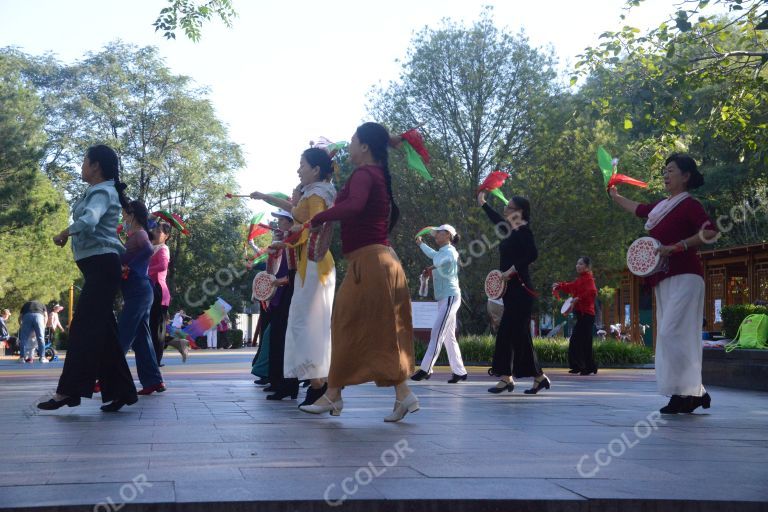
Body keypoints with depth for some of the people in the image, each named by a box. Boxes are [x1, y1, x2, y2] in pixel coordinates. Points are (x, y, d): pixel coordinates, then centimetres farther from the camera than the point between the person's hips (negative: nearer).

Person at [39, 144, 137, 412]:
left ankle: (69, 390, -15)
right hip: (98, 267, 10)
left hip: (101, 266, -10)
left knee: (84, 327, -12)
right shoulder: (101, 191, 20)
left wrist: (64, 234, -13)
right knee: (102, 330, 7)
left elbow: (88, 221, -28)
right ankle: (121, 391, 7)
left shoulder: (102, 192, -10)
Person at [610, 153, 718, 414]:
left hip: (684, 276, -8)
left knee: (672, 332, -17)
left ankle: (690, 391, -14)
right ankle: (693, 392, 6)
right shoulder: (661, 206, 17)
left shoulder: (689, 204, -6)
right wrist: (615, 196, 50)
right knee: (670, 335, 4)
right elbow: (637, 209, 38)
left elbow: (711, 231, -20)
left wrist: (677, 247, -22)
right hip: (663, 279, 8)